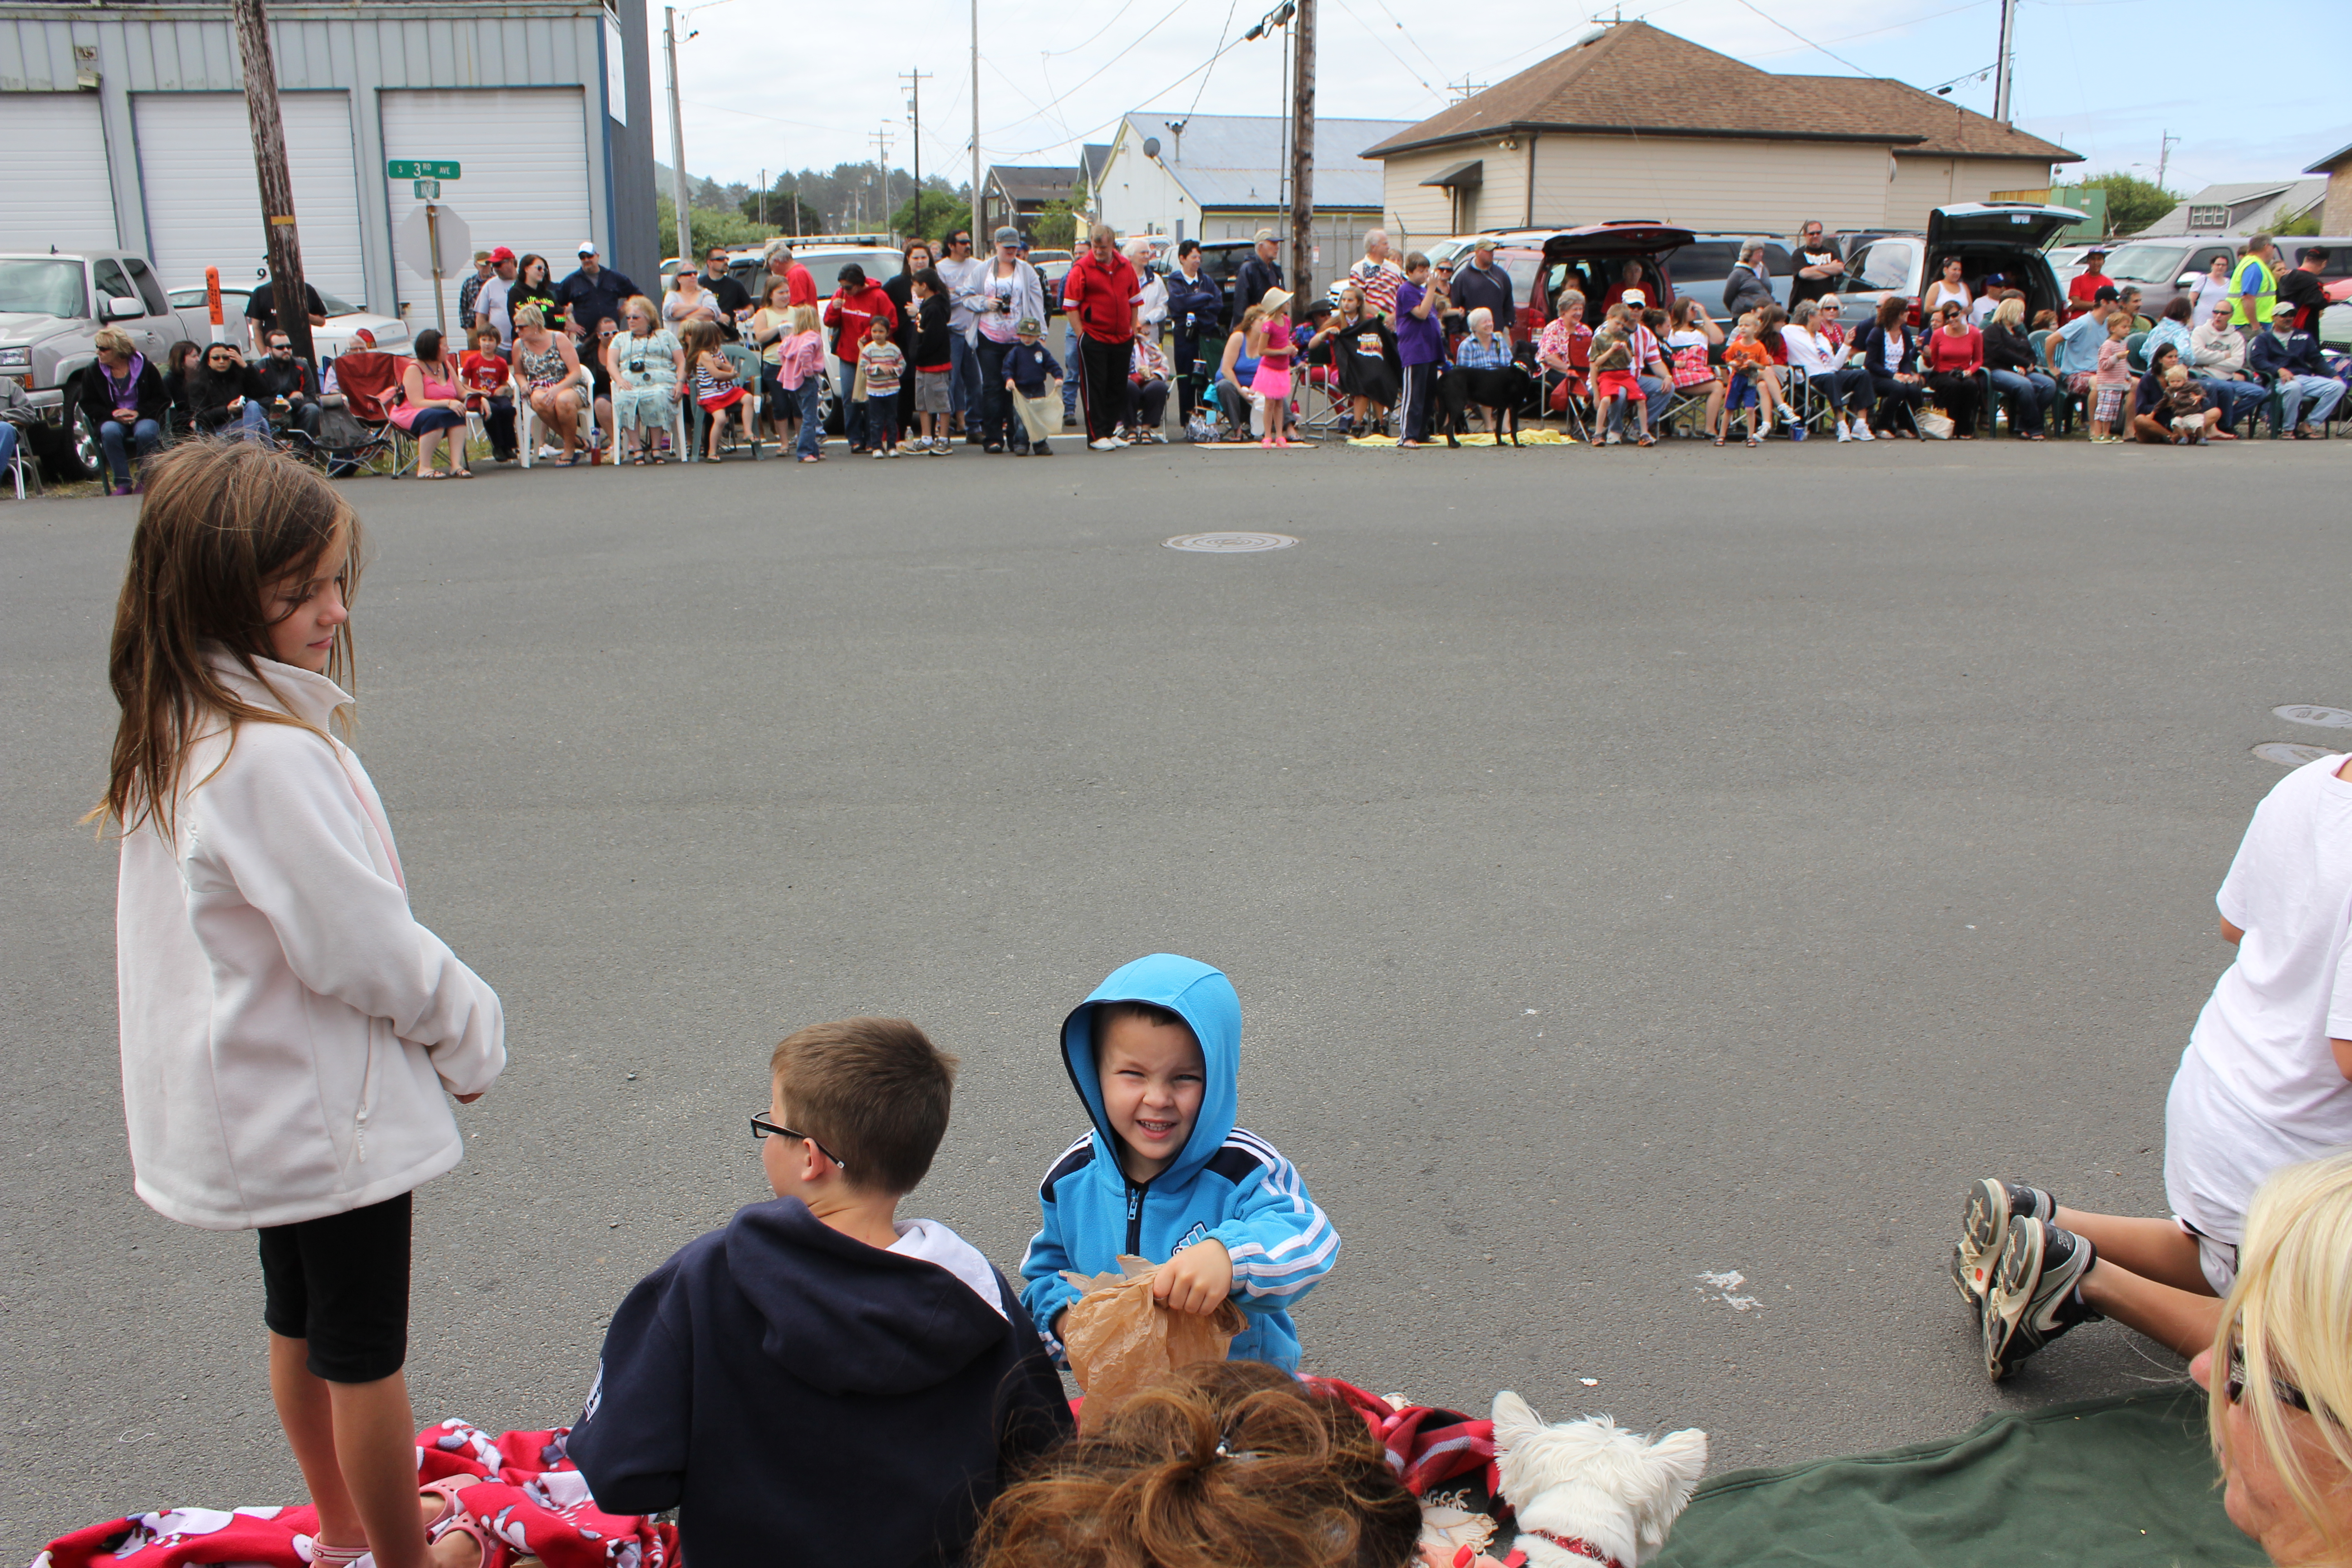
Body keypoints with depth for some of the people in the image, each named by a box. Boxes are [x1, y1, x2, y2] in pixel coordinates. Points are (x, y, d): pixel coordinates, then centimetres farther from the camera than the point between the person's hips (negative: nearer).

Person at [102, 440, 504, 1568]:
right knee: (365, 1350, 8)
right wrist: (471, 1038, -8)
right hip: (328, 1107, -9)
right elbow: (365, 945, -25)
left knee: (301, 1319, 24)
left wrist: (448, 1024, 8)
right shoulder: (272, 756, -29)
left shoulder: (177, 734, 1)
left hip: (257, 1103, 10)